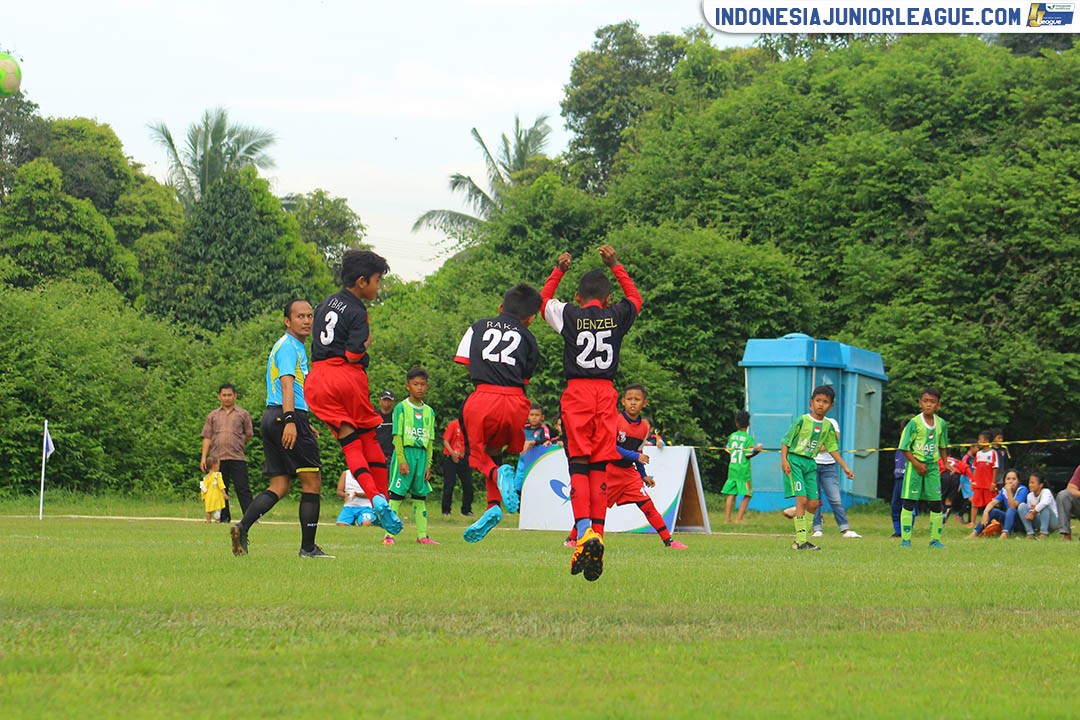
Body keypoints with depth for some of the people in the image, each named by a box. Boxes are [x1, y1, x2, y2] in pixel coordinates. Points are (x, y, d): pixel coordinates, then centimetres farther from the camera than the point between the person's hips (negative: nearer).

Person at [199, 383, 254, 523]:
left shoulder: (243, 414, 10)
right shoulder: (213, 415, 15)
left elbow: (249, 435, 14)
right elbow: (207, 438, 11)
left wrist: (237, 444, 7)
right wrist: (204, 458, 4)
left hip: (237, 458, -2)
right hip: (217, 458, 2)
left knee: (242, 489, -8)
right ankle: (224, 517, 11)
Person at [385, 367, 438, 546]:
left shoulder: (429, 412, 12)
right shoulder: (401, 408, -2)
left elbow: (430, 440, 13)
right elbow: (397, 436, -7)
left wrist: (428, 464, 7)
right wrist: (402, 460, -14)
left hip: (422, 454, 5)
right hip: (405, 452, -5)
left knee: (421, 496, 7)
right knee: (397, 495, -6)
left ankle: (422, 536, 10)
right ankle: (389, 535, -5)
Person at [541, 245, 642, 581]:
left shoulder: (569, 315, 2)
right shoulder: (617, 316, 7)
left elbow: (543, 301, 24)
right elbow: (635, 298, 30)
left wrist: (558, 271, 34)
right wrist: (615, 266, 35)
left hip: (576, 391, -2)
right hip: (606, 393, 2)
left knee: (578, 465, -2)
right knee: (600, 468, 5)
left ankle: (584, 528, -21)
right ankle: (597, 534, -4)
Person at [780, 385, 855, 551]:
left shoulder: (828, 426, 7)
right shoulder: (802, 420, -10)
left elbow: (832, 448, 17)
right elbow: (786, 441, -7)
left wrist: (845, 467, 15)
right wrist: (784, 460, -18)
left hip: (810, 463, 6)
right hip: (794, 461, -6)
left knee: (813, 503, 3)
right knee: (802, 499, -14)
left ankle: (800, 538, 14)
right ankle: (801, 541, -13)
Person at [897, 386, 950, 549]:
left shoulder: (941, 424, 5)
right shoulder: (914, 423, -9)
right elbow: (905, 448, -7)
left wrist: (946, 463, 7)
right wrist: (917, 464, -14)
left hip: (933, 466, 4)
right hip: (914, 466, -4)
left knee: (936, 504, 3)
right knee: (909, 503, -5)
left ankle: (935, 539, 12)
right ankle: (905, 539, -1)